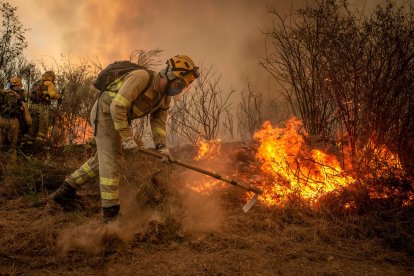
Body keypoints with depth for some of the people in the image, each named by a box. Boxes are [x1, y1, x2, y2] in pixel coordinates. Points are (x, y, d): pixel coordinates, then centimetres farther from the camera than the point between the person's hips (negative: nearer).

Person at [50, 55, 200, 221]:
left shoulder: (165, 98, 1)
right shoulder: (142, 77, -27)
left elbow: (158, 123, -1)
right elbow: (118, 107, -30)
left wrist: (161, 146, -18)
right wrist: (127, 137, -29)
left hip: (118, 117, 9)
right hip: (105, 112, -9)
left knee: (103, 159, 16)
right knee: (113, 161, -11)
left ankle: (66, 191, 27)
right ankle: (111, 213, -7)